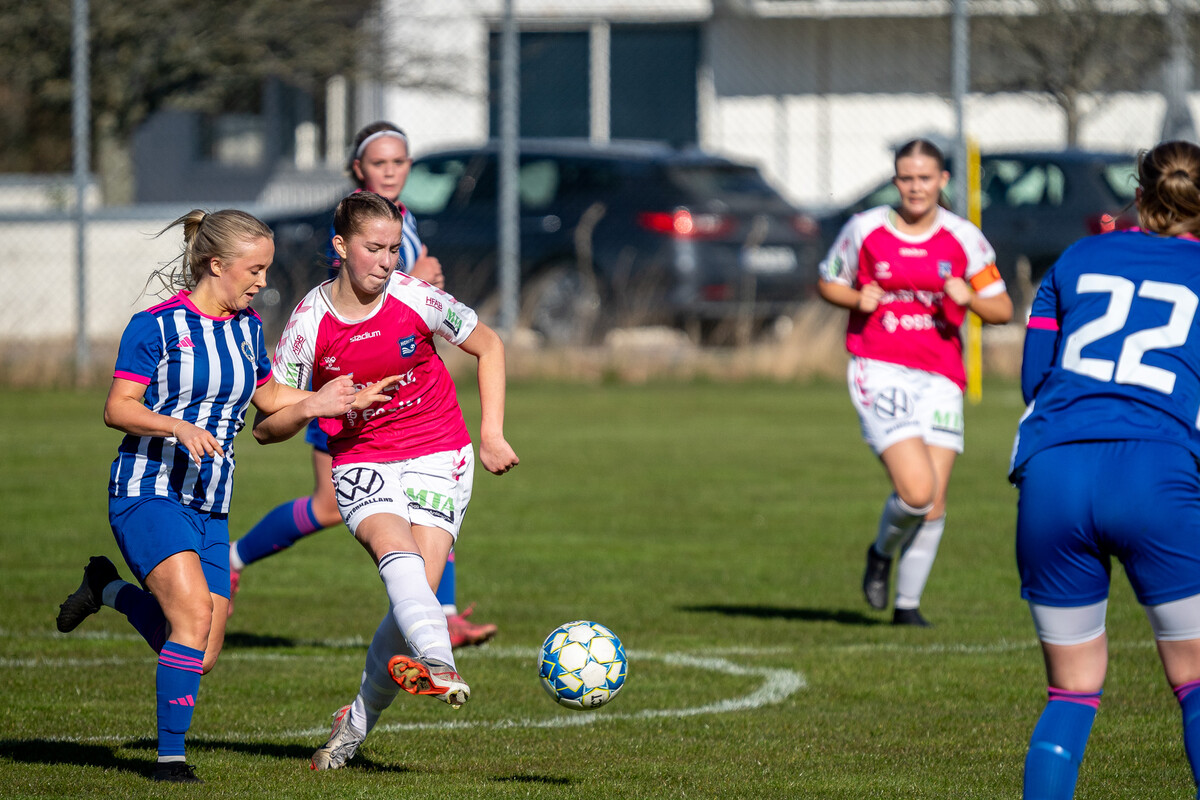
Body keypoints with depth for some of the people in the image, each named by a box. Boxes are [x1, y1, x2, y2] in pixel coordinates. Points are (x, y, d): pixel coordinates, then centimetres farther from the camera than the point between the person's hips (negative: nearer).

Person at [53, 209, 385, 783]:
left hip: (210, 506, 7)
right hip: (147, 493, -7)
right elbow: (117, 409, -10)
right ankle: (170, 757, -16)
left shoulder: (247, 328, 11)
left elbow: (268, 397, 27)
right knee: (195, 613, -25)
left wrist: (320, 401, 12)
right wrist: (179, 427, -25)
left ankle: (110, 590, 28)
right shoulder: (156, 326, -8)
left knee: (203, 655, 1)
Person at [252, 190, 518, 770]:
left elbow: (489, 346, 10)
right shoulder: (310, 321, -7)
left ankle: (359, 719, 2)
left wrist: (492, 434, 4)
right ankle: (439, 665, -56)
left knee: (417, 586, -16)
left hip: (437, 454, 0)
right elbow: (267, 428, -1)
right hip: (360, 463, 0)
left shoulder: (415, 299, -8)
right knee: (396, 549, -32)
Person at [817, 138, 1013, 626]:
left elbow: (1003, 310, 6)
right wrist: (858, 299, -8)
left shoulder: (963, 238, 3)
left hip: (939, 376, 2)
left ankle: (908, 604, 16)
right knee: (917, 490, -18)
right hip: (879, 370, -2)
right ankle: (882, 554, 14)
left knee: (933, 505, -2)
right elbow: (827, 284, 14)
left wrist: (969, 298, -15)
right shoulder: (864, 230, 0)